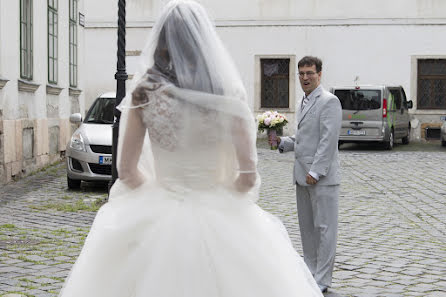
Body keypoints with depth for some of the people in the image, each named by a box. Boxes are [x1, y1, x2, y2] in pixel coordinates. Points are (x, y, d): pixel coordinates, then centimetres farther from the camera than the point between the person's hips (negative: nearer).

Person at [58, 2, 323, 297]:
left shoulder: (144, 91, -6)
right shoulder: (228, 93, -7)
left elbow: (126, 169, -3)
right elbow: (248, 173, -9)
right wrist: (222, 201, 9)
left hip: (157, 219, 1)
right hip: (219, 222, 0)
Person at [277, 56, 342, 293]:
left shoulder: (329, 101, -11)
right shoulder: (304, 103, 18)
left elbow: (329, 139, -17)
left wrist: (316, 171, -21)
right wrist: (282, 143, 6)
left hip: (322, 176, -9)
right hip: (302, 175, 9)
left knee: (324, 227, -2)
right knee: (307, 227, 14)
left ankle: (322, 280, 3)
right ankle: (310, 272, 25)